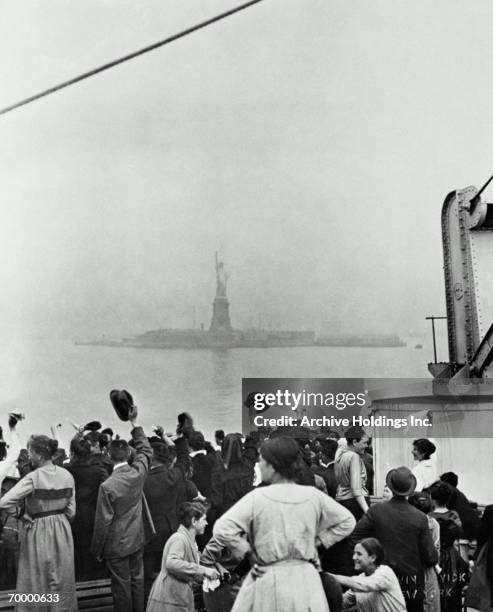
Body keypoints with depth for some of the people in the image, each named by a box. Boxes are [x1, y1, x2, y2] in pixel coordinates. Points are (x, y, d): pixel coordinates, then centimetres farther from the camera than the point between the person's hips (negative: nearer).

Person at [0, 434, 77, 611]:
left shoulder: (33, 478, -19)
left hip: (38, 532, -4)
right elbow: (71, 510, 1)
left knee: (36, 580, 13)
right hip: (62, 532, 4)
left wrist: (17, 513, -8)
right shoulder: (67, 475, -5)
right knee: (62, 581, 17)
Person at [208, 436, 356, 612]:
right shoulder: (313, 496, -1)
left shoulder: (257, 497, -12)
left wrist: (247, 551, -4)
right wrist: (316, 541, 10)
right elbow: (347, 521, 10)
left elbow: (222, 530, -17)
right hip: (306, 582, 3)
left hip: (269, 581, -3)